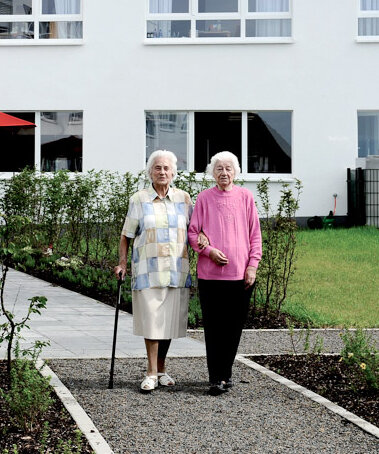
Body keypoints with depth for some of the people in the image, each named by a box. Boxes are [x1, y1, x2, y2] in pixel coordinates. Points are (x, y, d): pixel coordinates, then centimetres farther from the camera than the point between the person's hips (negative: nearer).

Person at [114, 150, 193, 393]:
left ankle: (162, 369, 20)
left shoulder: (183, 198, 9)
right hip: (148, 270, -2)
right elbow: (127, 235, 7)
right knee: (152, 320, -5)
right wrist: (122, 262, 0)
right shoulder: (139, 199, 4)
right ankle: (152, 373, 3)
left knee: (170, 320, 6)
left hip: (177, 270, 2)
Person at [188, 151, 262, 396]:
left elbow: (255, 234, 8)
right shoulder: (204, 198, 3)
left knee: (234, 325, 7)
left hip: (240, 274, 1)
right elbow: (193, 233, 6)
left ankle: (225, 373, 22)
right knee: (214, 327, -2)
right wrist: (209, 250, -11)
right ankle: (217, 378, 3)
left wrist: (252, 265, 1)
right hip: (210, 273, -1)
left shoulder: (245, 197, 6)